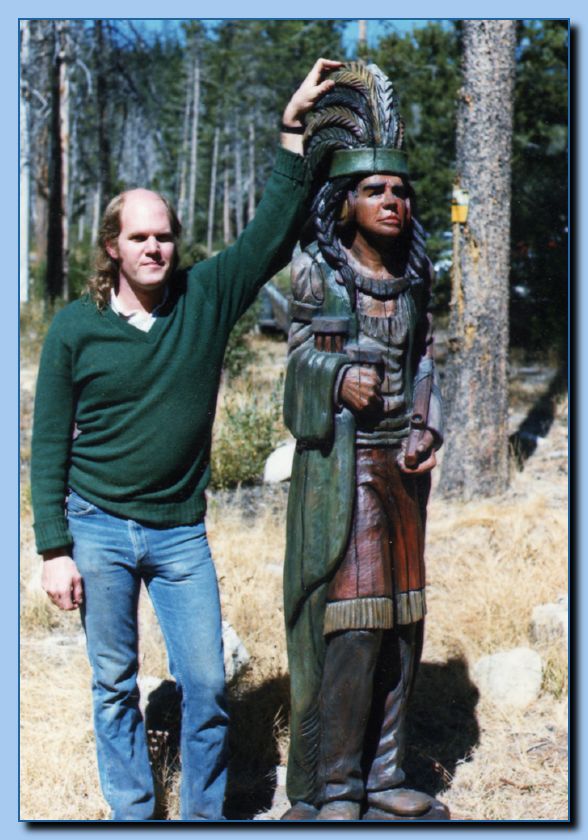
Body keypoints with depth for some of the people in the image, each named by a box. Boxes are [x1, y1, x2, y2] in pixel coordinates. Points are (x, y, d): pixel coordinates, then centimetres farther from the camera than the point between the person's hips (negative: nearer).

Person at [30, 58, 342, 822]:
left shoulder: (205, 298, 0)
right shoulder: (76, 328, -4)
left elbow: (273, 234, -3)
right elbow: (50, 445, -1)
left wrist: (294, 133, -11)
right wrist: (54, 548, -5)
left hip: (181, 531, 1)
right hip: (98, 529, -1)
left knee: (207, 686, 3)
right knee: (115, 687, 10)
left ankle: (205, 817, 22)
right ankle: (131, 819, 26)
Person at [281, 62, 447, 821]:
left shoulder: (414, 271, 6)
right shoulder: (315, 269, -7)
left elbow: (424, 358, 12)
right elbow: (304, 352, 5)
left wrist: (427, 429, -3)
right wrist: (341, 378, -16)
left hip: (401, 461, 6)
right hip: (339, 460, -5)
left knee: (400, 617, 9)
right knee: (348, 619, -7)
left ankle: (381, 774, 22)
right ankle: (331, 787, 7)